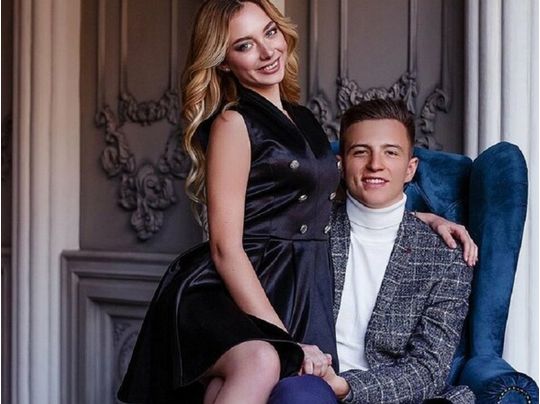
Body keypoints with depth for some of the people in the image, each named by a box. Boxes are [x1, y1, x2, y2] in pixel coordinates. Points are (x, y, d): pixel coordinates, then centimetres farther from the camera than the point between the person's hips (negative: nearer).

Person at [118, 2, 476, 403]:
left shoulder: (303, 119, 20)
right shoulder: (233, 122, -3)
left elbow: (329, 199, 34)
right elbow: (225, 248, -9)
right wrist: (284, 339, -15)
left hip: (296, 295, 6)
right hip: (223, 296, -6)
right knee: (260, 363, -38)